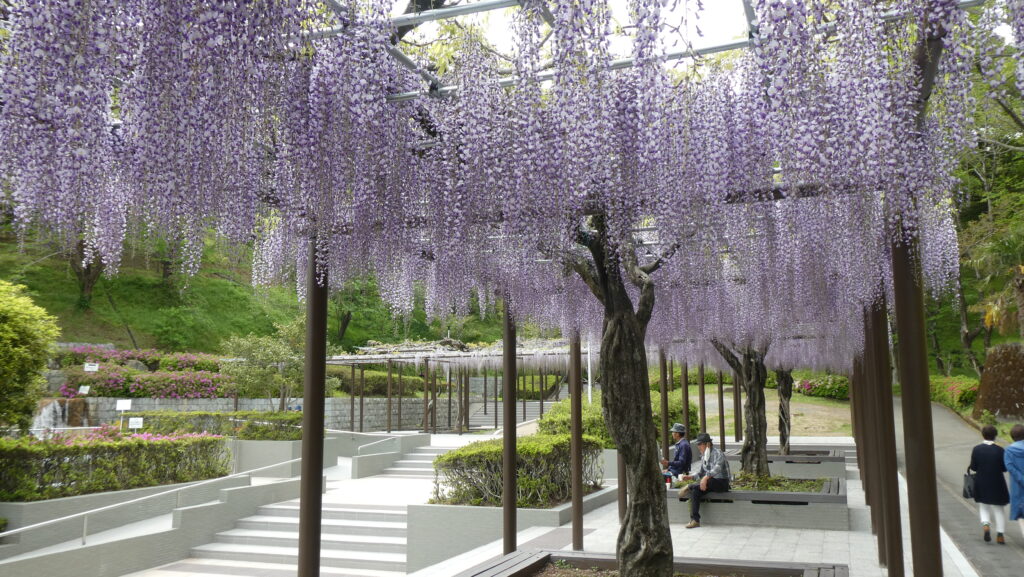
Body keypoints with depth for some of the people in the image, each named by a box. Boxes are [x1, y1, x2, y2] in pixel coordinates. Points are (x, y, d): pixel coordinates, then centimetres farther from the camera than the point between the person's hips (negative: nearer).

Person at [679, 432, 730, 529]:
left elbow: (717, 468, -32)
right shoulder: (703, 456, 13)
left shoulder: (717, 453, -13)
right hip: (710, 482, 7)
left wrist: (706, 477, -45)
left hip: (722, 483, -7)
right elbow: (702, 473, 19)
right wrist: (691, 477, 0)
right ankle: (695, 520, -20)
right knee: (695, 491, -20)